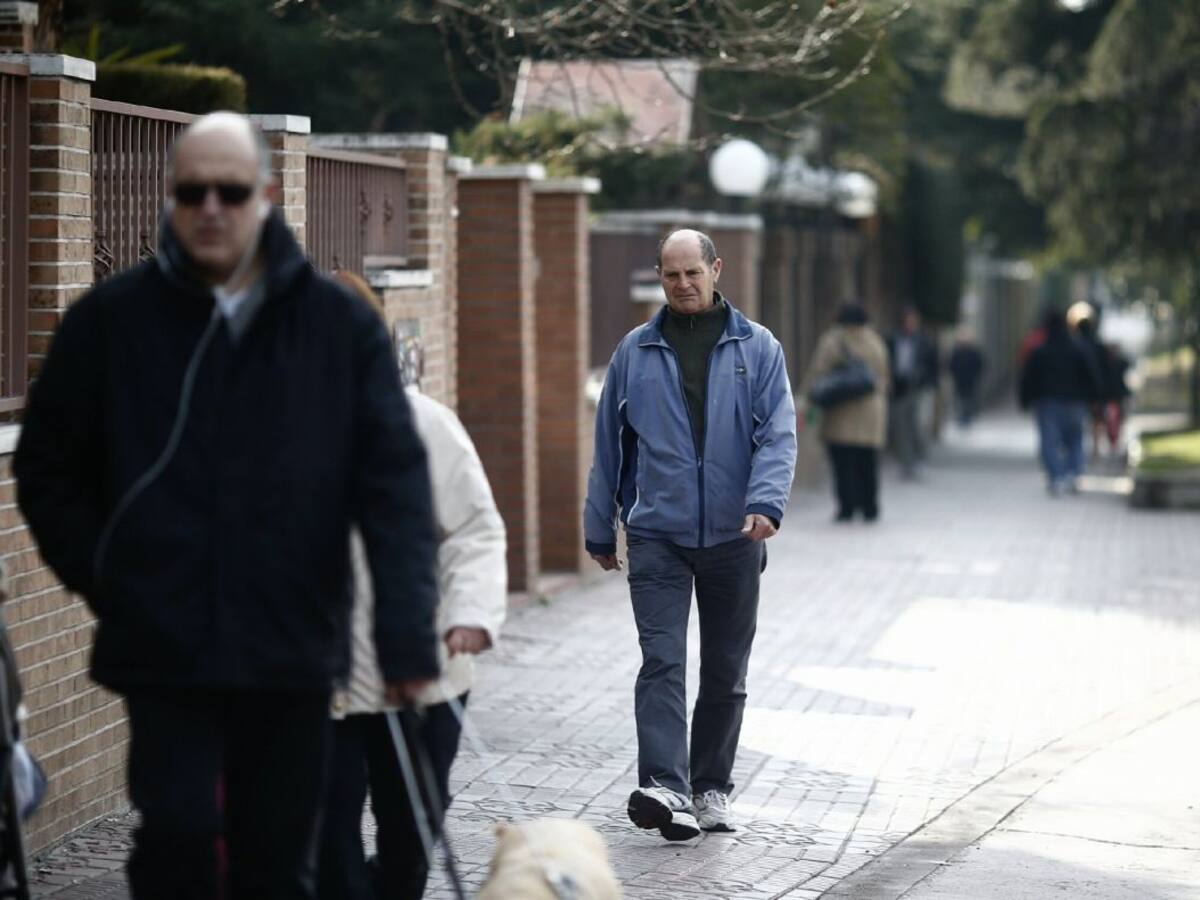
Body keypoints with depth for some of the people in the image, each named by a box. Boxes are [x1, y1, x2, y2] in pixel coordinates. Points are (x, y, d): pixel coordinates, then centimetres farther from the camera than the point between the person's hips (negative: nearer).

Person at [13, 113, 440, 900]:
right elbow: (48, 471, 9)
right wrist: (105, 578, -1)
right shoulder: (112, 320, 1)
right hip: (163, 651, -1)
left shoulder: (341, 326, 1)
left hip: (293, 652, 1)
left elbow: (395, 481, -3)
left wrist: (408, 631, -12)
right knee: (178, 836, -6)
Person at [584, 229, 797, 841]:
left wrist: (766, 503, -20)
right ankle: (664, 789, -24)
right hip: (657, 535, -1)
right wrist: (600, 530, 14)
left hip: (733, 538, 1)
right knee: (662, 661, -14)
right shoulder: (636, 351, 7)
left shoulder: (757, 348, 4)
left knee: (726, 672, 8)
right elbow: (608, 443, 13)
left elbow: (778, 435, -3)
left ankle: (710, 788, 21)